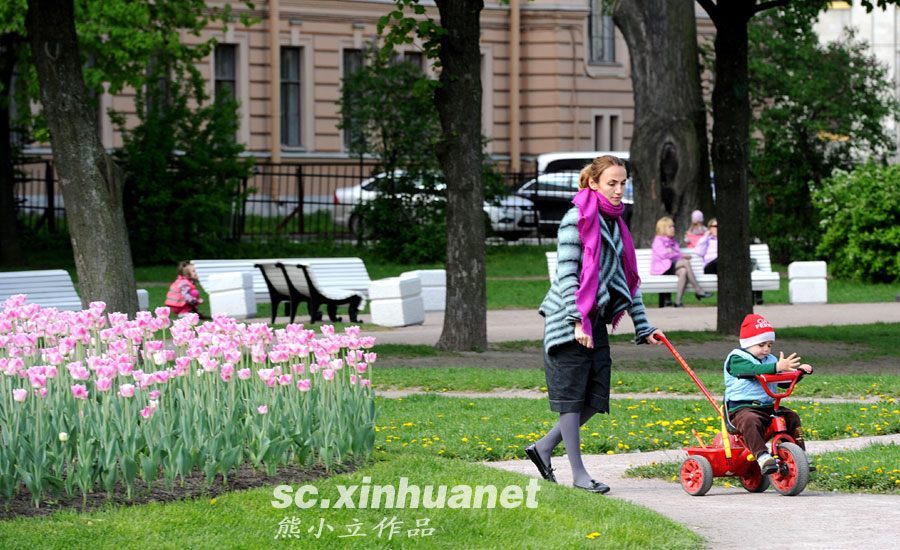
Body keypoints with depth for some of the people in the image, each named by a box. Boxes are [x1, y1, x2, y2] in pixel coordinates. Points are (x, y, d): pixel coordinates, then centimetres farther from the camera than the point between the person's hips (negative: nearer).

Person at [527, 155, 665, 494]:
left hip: (596, 319, 8)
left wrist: (643, 327, 16)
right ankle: (579, 474, 1)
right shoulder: (577, 219, -10)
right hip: (569, 320, -8)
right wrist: (577, 321, -21)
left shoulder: (615, 223, 14)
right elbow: (567, 273, -15)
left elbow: (628, 278, 18)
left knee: (595, 398, 5)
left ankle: (544, 447, 19)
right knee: (572, 395, -3)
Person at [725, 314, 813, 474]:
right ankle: (762, 457, -49)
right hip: (742, 408, -7)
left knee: (792, 417, -7)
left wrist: (799, 370, 0)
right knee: (751, 421, -37)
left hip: (767, 406, 7)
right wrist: (777, 367, -39)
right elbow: (753, 370, -26)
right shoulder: (736, 359, -6)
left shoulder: (769, 360, 19)